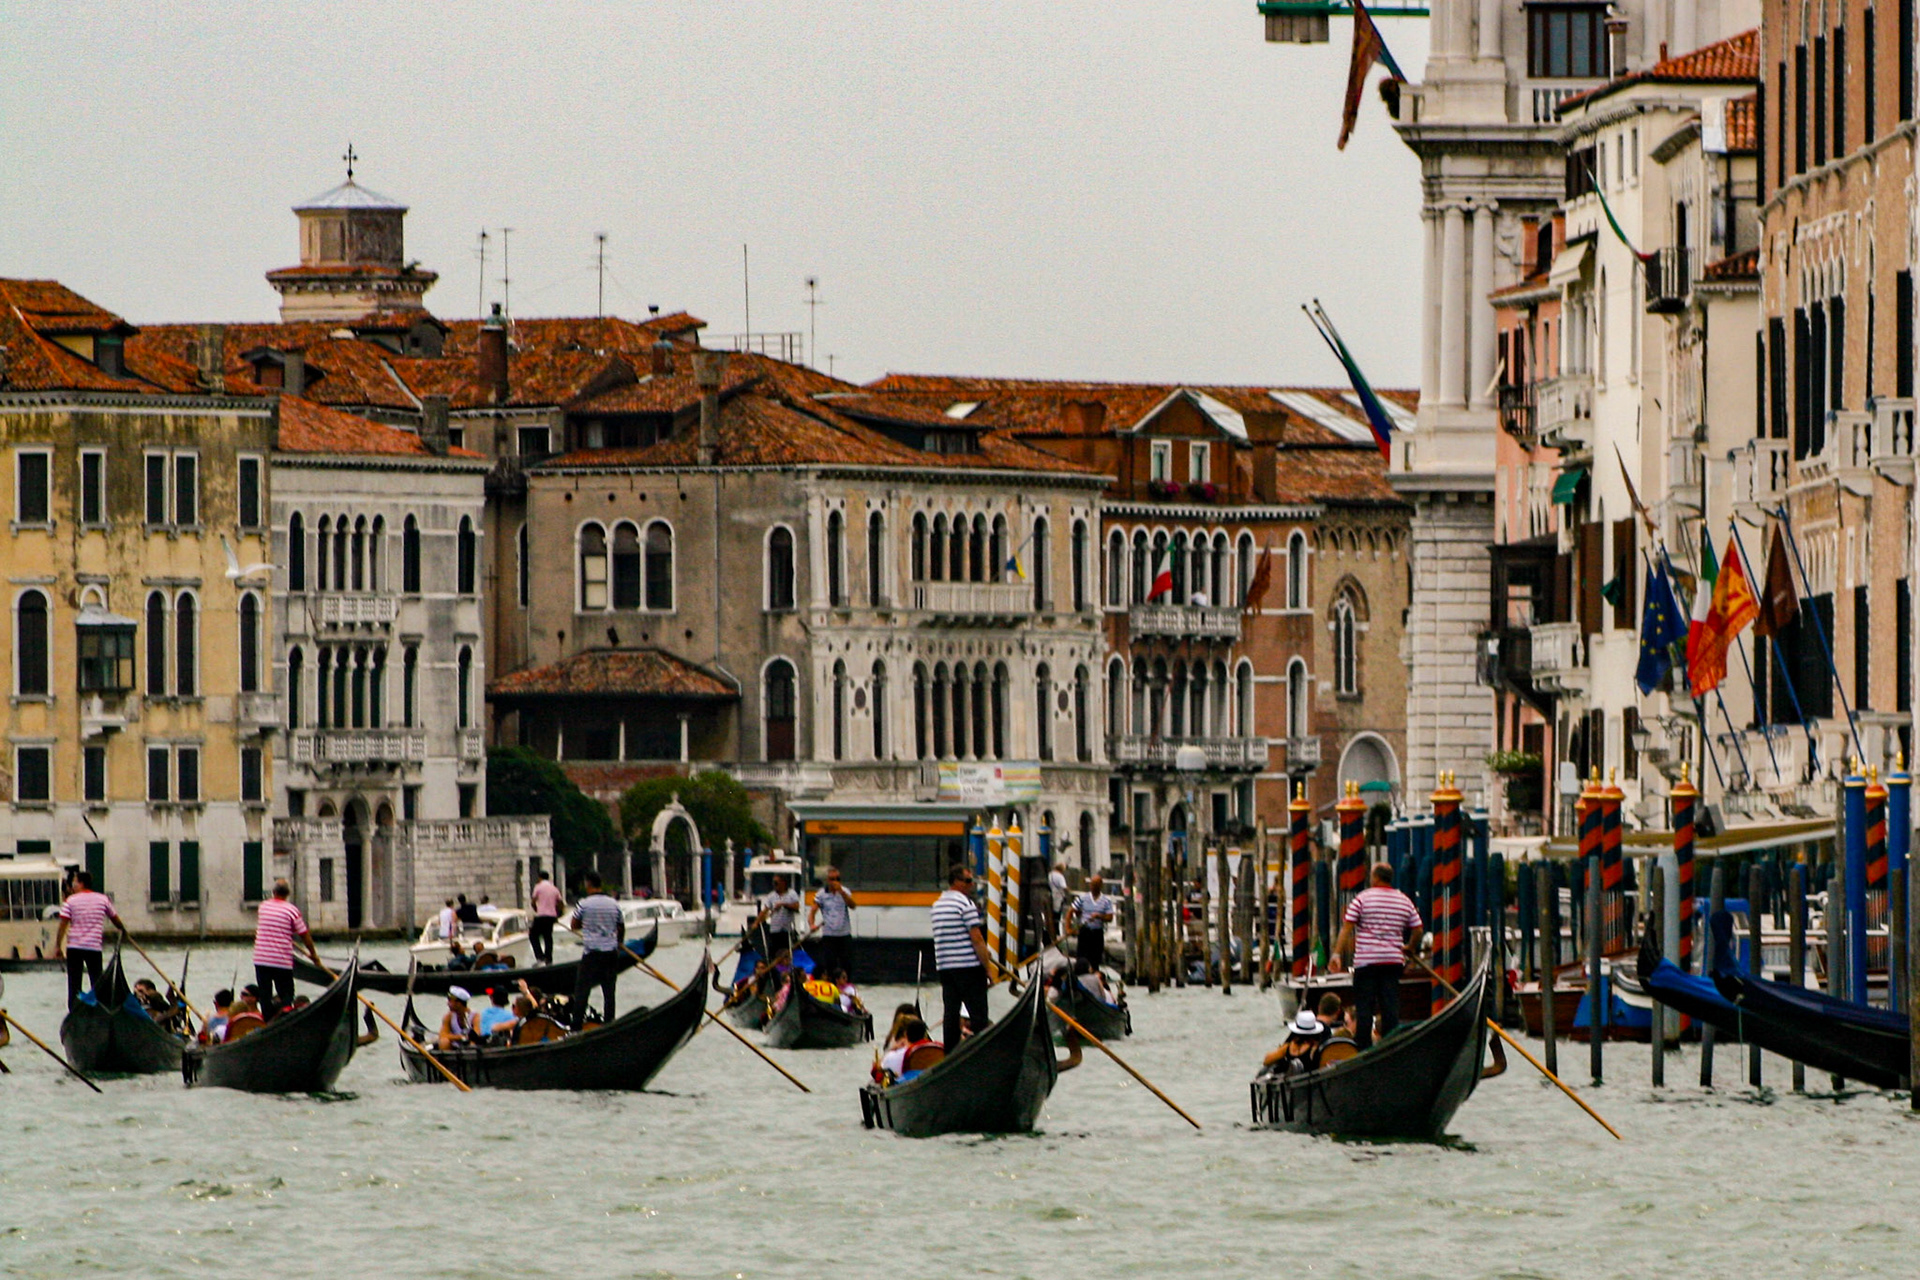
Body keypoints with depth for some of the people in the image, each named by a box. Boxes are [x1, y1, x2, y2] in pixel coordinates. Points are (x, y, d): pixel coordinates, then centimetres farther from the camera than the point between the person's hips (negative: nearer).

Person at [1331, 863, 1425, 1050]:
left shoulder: (1363, 898, -2)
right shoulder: (1405, 901, 9)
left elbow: (1347, 927, -7)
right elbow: (1418, 930, 10)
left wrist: (1337, 953, -6)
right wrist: (1409, 948, 28)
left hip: (1365, 959, -3)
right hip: (1394, 960, 3)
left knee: (1364, 1006, -1)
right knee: (1391, 1005, 4)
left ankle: (1362, 1049, -3)